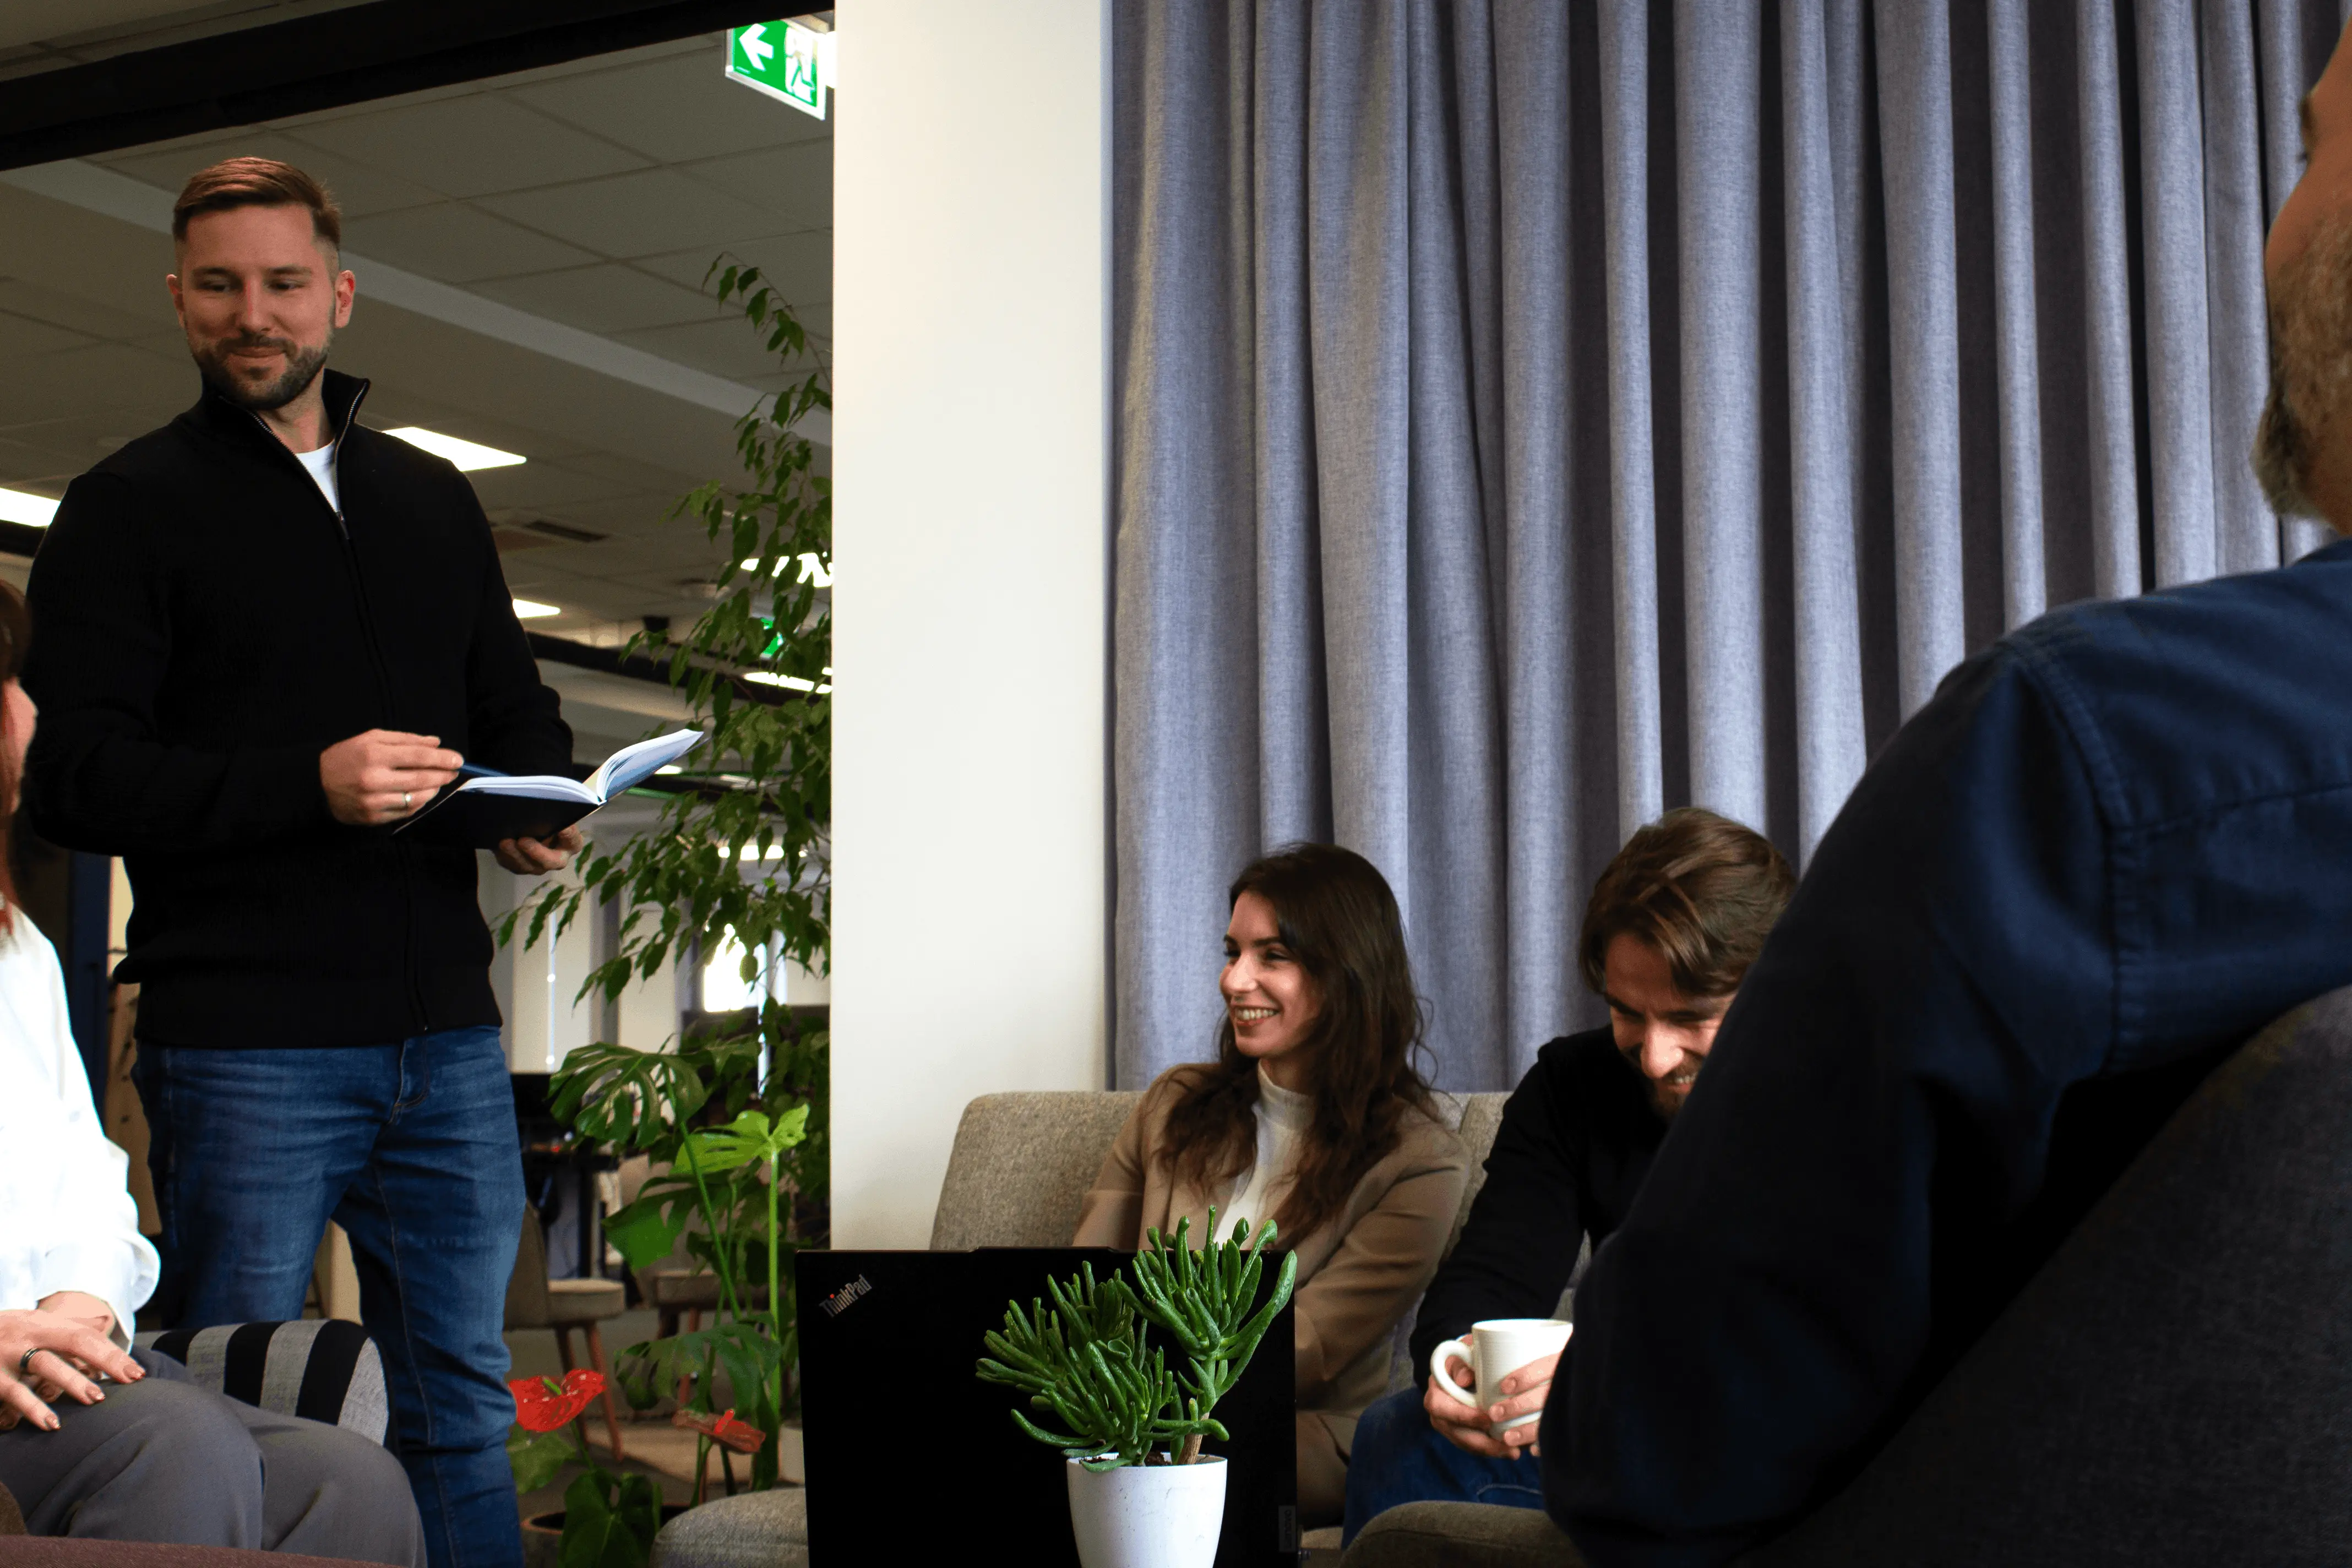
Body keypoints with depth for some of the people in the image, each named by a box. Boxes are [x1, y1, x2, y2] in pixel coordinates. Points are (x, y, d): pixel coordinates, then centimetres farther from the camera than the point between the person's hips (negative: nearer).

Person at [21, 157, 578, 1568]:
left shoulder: (436, 501, 18)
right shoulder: (129, 508, 1)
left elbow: (519, 707, 24)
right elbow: (72, 776, -8)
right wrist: (308, 786, -21)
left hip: (448, 1035, 5)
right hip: (248, 1046, -5)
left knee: (463, 1415, 12)